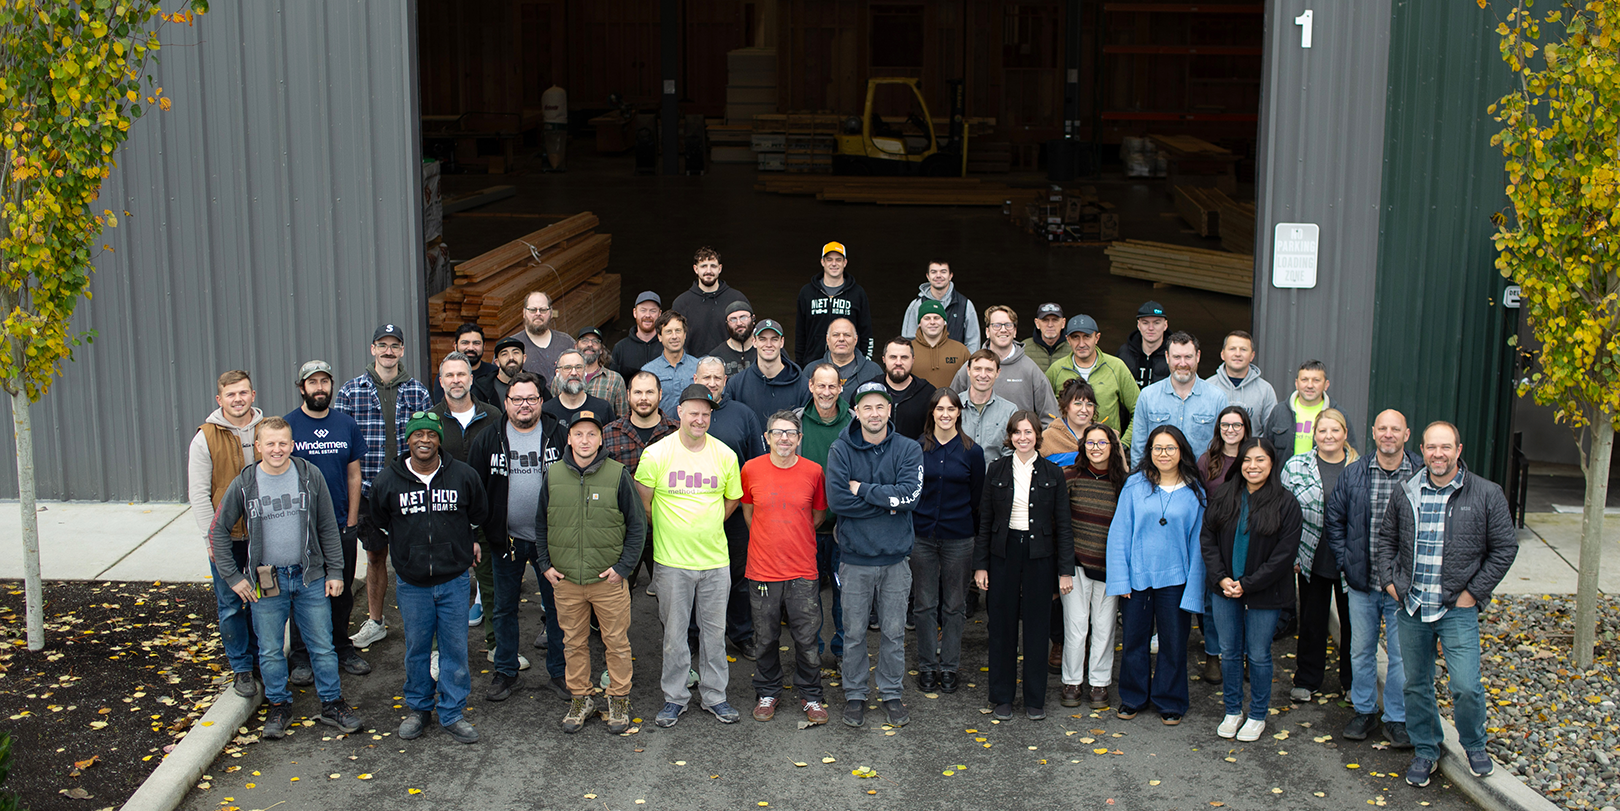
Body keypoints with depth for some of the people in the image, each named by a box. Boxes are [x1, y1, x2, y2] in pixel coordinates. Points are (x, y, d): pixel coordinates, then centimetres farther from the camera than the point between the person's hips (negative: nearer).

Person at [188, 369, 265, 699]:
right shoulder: (206, 438, -6)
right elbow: (198, 493, -5)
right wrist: (212, 536, -10)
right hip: (225, 535, -2)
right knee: (231, 605, 4)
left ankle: (260, 657, 27)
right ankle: (241, 668, 15)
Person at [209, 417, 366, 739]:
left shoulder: (311, 476, -3)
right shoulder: (243, 484, -4)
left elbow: (328, 528, 4)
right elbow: (219, 532, 4)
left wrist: (335, 571, 3)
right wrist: (233, 577, 0)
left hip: (310, 579, 0)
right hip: (265, 582, 0)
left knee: (322, 646, 7)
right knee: (270, 651, 9)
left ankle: (332, 704, 20)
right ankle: (279, 706, 25)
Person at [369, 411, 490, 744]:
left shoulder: (463, 476, -5)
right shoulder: (387, 481, -4)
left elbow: (479, 516, 14)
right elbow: (381, 524, 15)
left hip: (454, 580, 0)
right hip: (412, 583, 0)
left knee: (455, 648, 5)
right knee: (416, 649, 11)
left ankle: (452, 713, 17)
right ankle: (417, 708, 28)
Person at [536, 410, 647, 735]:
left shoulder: (618, 475, -5)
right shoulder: (553, 476, 3)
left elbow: (636, 526, 0)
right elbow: (541, 525, 13)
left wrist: (623, 566, -8)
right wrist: (545, 564, 4)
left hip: (609, 578, -2)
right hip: (565, 580, 2)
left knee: (616, 642, 5)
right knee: (574, 643, 12)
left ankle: (619, 699, 21)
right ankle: (580, 699, 26)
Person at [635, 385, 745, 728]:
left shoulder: (725, 455, 0)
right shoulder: (657, 454, -7)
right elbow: (642, 503, 2)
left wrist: (707, 527, 11)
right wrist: (667, 531, 8)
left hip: (715, 560, 2)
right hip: (672, 561, -2)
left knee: (715, 632, 10)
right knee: (674, 633, 6)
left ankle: (714, 696, 22)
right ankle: (674, 697, 19)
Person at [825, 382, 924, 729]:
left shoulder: (908, 449, -1)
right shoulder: (841, 450, -4)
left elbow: (910, 495, -15)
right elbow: (836, 499, -15)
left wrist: (862, 489, -14)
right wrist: (886, 502, -14)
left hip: (895, 558, 1)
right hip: (855, 558, -1)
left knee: (894, 632, 10)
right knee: (854, 633, 7)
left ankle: (891, 693, 24)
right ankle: (855, 694, 21)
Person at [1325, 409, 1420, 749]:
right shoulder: (1354, 473, 1)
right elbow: (1333, 519, 9)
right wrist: (1346, 561, 2)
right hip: (1361, 582, 3)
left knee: (1402, 655, 5)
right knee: (1361, 650, 14)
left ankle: (1397, 718, 21)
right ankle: (1364, 711, 30)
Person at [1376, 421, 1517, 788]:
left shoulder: (1486, 494, -5)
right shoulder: (1406, 493, 5)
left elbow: (1505, 548, -1)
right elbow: (1385, 539, 17)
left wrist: (1474, 592, -5)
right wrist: (1389, 580, 5)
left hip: (1458, 609, -3)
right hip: (1411, 607, 3)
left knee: (1466, 688, -8)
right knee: (1416, 685, 12)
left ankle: (1474, 745, 19)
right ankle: (1425, 750, 29)